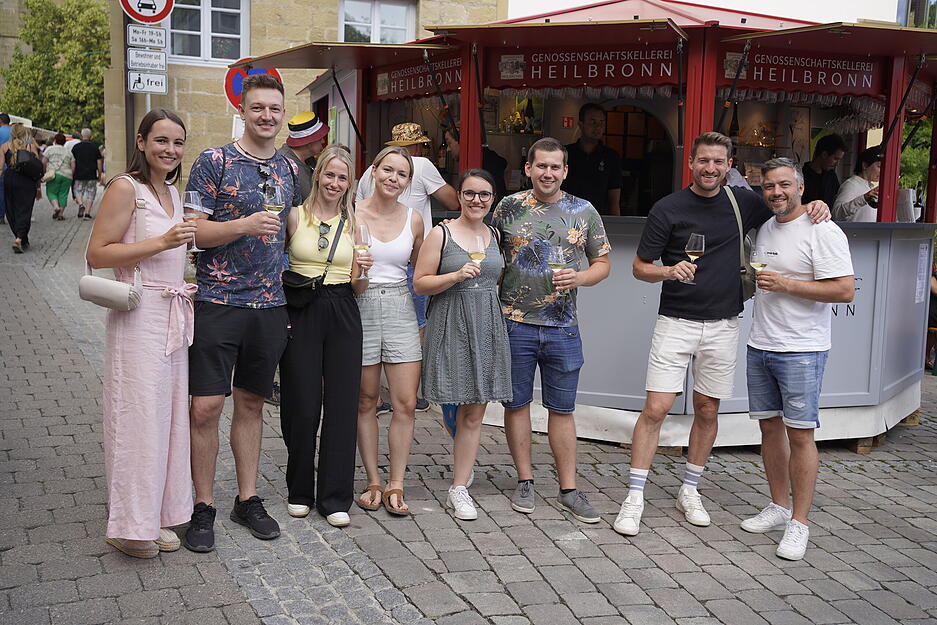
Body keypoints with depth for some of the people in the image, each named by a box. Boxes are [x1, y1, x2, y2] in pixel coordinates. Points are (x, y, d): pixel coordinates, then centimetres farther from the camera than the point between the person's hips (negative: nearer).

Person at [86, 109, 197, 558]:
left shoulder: (171, 191, 16)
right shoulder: (126, 188, -9)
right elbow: (97, 253, -15)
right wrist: (163, 243, -21)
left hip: (172, 315, 8)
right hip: (139, 316, -8)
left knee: (168, 415, 11)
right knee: (139, 416, -5)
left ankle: (156, 517, 21)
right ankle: (130, 524, 7)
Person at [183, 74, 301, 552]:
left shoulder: (288, 168, 12)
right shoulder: (213, 162, -4)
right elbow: (195, 231, -8)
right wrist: (246, 225, -23)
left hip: (270, 304, 5)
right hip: (217, 302, -4)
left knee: (251, 403, 13)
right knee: (205, 406, -5)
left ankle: (248, 499, 24)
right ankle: (204, 507, 11)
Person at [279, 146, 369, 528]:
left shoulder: (354, 223, 10)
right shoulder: (295, 217, 3)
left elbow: (358, 288, 10)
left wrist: (361, 272, -11)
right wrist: (278, 313, -8)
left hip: (342, 314, 2)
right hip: (301, 313, -2)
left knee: (342, 404, 1)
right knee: (302, 405, 1)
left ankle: (334, 497, 11)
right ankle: (299, 492, 20)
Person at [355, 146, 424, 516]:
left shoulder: (413, 219, 7)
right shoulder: (351, 214, -1)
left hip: (400, 308, 2)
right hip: (360, 308, -2)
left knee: (406, 404, -3)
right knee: (366, 401, 6)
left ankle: (396, 485, 10)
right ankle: (374, 482, 18)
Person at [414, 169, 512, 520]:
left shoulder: (494, 235, 12)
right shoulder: (441, 233, -2)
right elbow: (419, 283, -5)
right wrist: (456, 276, -17)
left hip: (488, 325, 4)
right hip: (451, 326, -4)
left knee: (474, 412, 4)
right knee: (463, 409, 0)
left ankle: (459, 489, 12)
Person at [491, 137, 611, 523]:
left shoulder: (583, 212, 5)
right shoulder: (508, 207, 2)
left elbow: (603, 262, 11)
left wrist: (580, 278, -11)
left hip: (562, 327, 1)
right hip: (515, 322, 0)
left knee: (562, 408, 6)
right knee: (516, 403, 7)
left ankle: (568, 489, 15)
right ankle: (524, 481, 21)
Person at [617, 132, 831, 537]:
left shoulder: (743, 203, 4)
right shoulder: (668, 208, -5)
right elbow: (640, 267, -2)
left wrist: (815, 207, -1)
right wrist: (670, 270, -23)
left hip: (723, 325, 4)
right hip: (675, 322, -3)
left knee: (707, 411, 11)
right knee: (656, 409, -9)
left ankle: (689, 490, 27)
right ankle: (634, 499, -1)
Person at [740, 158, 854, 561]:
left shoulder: (822, 231, -11)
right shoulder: (764, 228, 13)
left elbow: (845, 289, -18)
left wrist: (785, 284, -19)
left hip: (801, 350, -7)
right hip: (760, 346, 8)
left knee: (799, 434, -4)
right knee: (769, 427, 12)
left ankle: (799, 523, 4)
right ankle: (779, 507, 24)